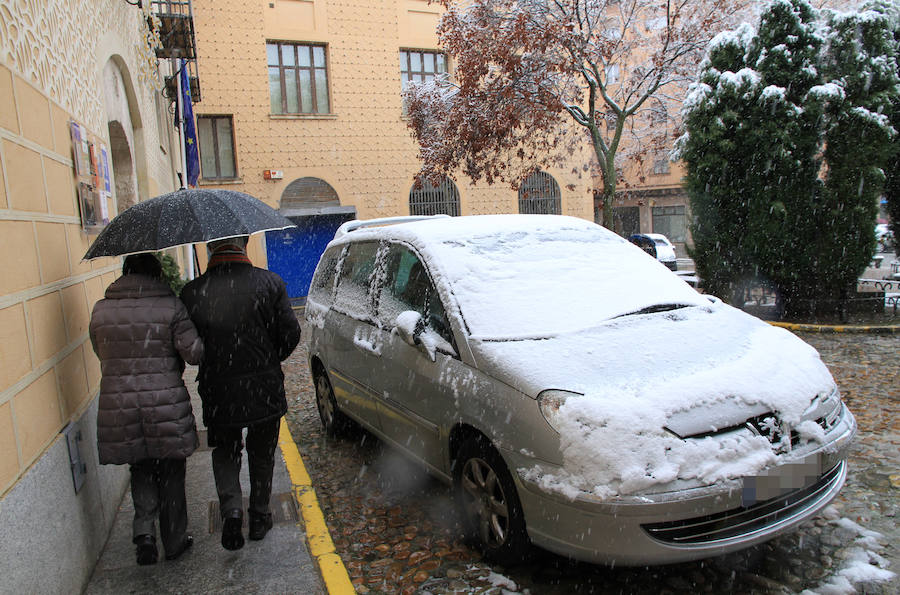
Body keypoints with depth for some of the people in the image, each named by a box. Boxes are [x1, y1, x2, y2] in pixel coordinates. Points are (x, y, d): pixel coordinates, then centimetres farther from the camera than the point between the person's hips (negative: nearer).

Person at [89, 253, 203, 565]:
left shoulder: (100, 310, 2)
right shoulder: (171, 305, -9)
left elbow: (101, 353, 12)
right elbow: (193, 352, -12)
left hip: (118, 404, 3)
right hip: (166, 402, -2)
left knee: (141, 469, 21)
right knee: (170, 473, 13)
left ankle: (144, 529, 5)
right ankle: (175, 541, 25)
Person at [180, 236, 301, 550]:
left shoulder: (192, 292, -10)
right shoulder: (270, 283, -10)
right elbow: (291, 333, -7)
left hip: (218, 392, 0)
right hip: (264, 388, 0)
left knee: (225, 452, 21)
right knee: (262, 453, 19)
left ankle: (231, 509, 4)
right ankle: (259, 515, 30)